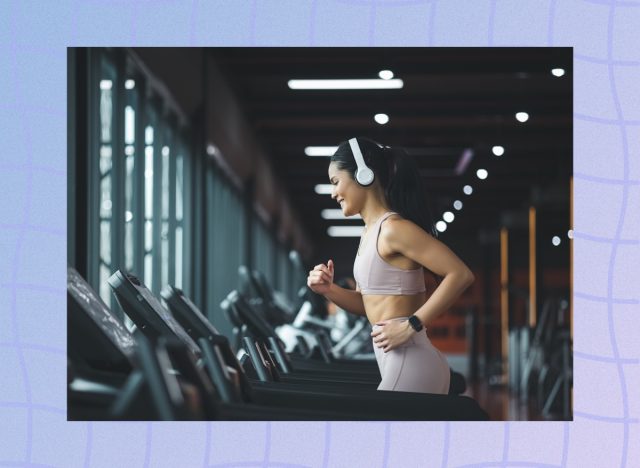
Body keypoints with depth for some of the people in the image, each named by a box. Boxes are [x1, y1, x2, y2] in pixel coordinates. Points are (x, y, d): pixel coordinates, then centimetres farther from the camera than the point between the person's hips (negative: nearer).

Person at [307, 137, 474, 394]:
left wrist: (412, 325, -21)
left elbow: (460, 274, -20)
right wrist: (329, 290, 4)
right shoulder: (371, 232, 15)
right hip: (399, 364, 10)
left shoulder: (394, 229, -14)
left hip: (408, 365, -10)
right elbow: (369, 303, 22)